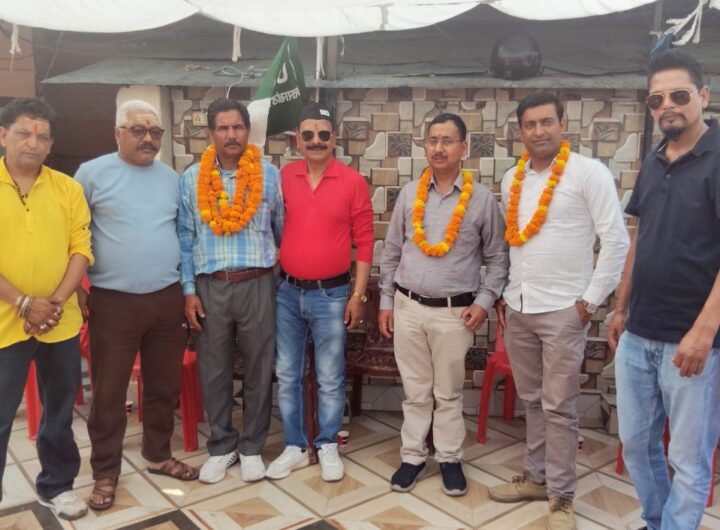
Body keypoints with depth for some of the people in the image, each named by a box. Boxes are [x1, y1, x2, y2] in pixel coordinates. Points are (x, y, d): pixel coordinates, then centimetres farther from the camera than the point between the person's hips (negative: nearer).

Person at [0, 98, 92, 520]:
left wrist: (57, 300, -12)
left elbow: (81, 248, 0)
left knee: (60, 411, 15)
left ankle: (57, 485, 33)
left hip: (61, 323, 3)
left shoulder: (68, 188, 4)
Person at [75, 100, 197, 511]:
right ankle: (106, 472, 24)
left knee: (164, 385, 15)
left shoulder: (171, 177, 8)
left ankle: (159, 455, 34)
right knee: (109, 392, 7)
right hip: (113, 302, -4)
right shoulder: (93, 173, -4)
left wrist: (187, 287, 12)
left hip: (168, 298, 4)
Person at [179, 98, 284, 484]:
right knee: (214, 371, 9)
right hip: (210, 287, 1)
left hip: (257, 284, -1)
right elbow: (185, 238, 4)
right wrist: (188, 290, -1)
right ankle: (221, 446, 26)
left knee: (258, 369, 7)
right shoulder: (192, 178, 4)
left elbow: (282, 230, 7)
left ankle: (251, 447, 24)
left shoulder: (269, 175, 1)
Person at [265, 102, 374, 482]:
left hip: (331, 294, -2)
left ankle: (328, 446, 27)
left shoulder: (353, 182, -5)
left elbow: (364, 241, -3)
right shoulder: (283, 178, 2)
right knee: (287, 375, 11)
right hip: (287, 291, 3)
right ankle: (295, 446, 27)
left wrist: (358, 295, -5)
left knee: (330, 378, 8)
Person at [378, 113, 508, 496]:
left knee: (448, 393, 11)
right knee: (415, 391, 13)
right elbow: (391, 252, 9)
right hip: (407, 307, 2)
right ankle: (412, 456, 27)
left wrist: (484, 301, -7)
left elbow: (497, 257, 3)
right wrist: (386, 301, 6)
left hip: (455, 312, -2)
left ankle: (449, 458, 28)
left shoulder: (482, 198, -2)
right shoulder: (409, 194, 4)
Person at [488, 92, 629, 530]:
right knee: (532, 400, 15)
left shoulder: (589, 173, -8)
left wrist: (592, 299, -11)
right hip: (518, 308, 6)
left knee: (559, 407, 2)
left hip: (563, 309, -5)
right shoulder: (512, 178, 10)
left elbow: (617, 240, -10)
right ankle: (536, 477, 31)